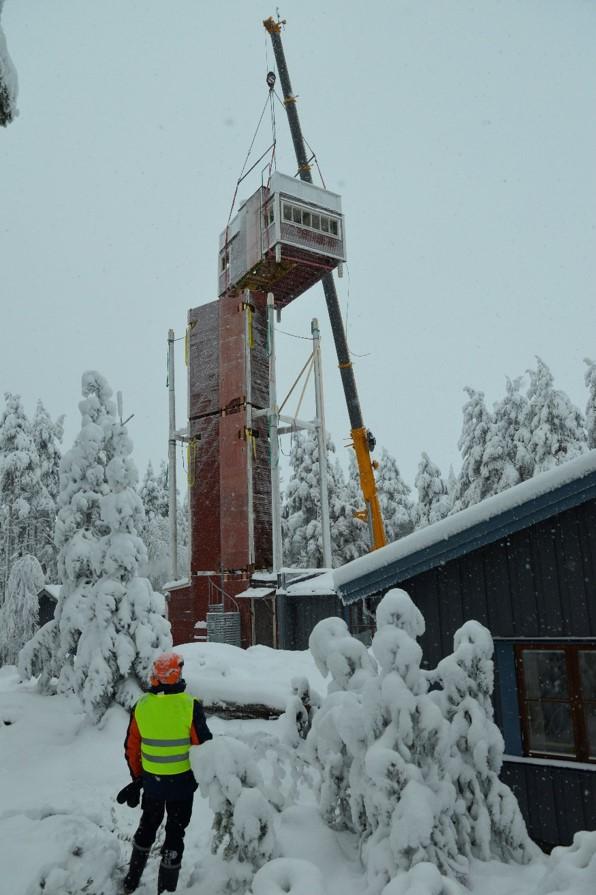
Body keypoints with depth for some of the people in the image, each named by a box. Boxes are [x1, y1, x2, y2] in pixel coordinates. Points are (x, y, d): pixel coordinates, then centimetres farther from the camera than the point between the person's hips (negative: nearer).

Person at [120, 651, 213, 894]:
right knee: (175, 832, 13)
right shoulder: (190, 706, -20)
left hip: (151, 780, 4)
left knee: (148, 825, 26)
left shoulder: (141, 706, -9)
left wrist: (137, 778, 15)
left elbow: (131, 748, 1)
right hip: (182, 782, -3)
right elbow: (203, 746, -14)